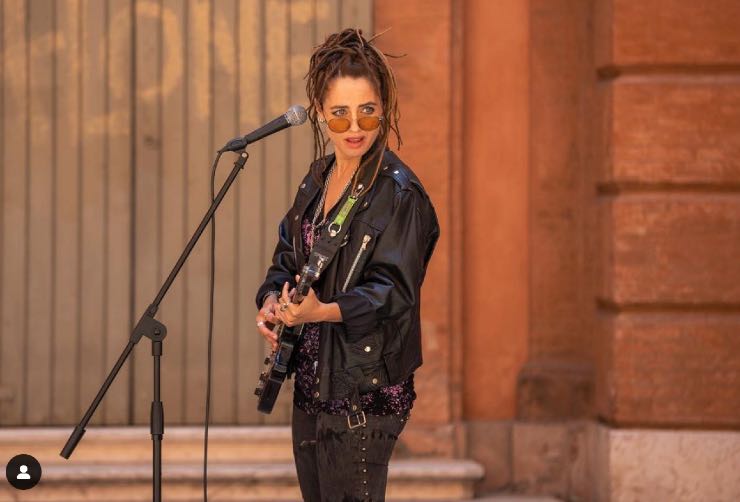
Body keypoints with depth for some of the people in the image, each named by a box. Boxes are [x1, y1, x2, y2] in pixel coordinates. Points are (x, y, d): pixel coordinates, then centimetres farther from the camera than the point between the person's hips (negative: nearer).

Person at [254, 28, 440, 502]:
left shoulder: (399, 192, -13)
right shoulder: (318, 179, 11)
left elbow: (392, 290, -20)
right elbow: (288, 257, 19)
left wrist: (321, 312, -35)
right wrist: (273, 301, -2)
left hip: (365, 390, -8)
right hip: (313, 383, 8)